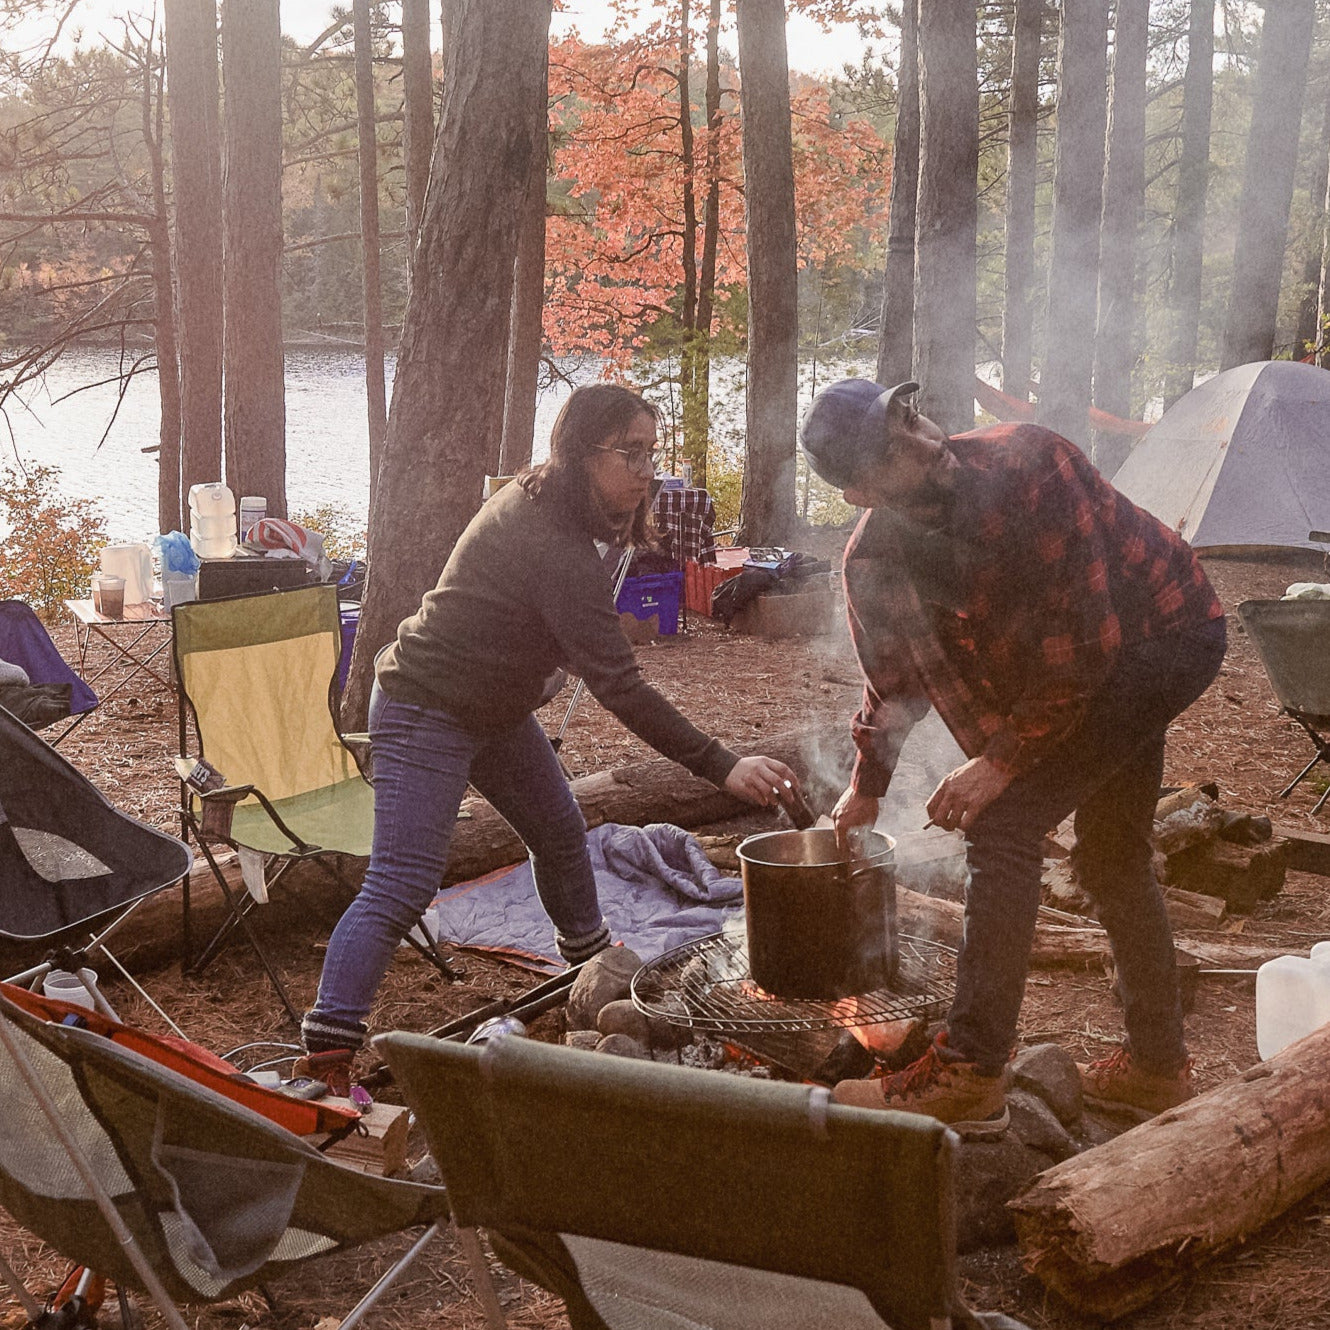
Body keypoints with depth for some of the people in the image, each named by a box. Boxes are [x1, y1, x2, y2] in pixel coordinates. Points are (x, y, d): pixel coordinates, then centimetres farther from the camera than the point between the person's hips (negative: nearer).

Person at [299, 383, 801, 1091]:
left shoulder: (538, 498, 0)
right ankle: (324, 1055, -15)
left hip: (495, 708, 10)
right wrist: (723, 767, -35)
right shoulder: (556, 551, -32)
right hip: (426, 713, -10)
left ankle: (592, 960, 45)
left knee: (559, 833, 21)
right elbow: (620, 688, -34)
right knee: (401, 885, -16)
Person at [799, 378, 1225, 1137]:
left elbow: (1084, 643, -29)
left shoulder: (1028, 465, -29)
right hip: (1131, 657, 8)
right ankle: (1158, 1068, 35)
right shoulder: (874, 558, -8)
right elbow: (895, 678, 10)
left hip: (1170, 630, -8)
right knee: (1113, 858, 17)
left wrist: (1001, 761, -25)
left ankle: (971, 1076, -14)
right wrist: (868, 787, 16)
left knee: (1007, 825, -16)